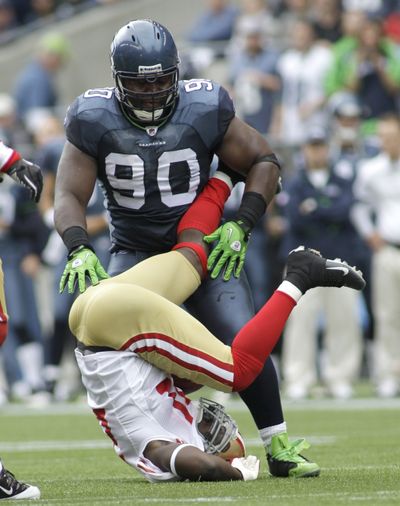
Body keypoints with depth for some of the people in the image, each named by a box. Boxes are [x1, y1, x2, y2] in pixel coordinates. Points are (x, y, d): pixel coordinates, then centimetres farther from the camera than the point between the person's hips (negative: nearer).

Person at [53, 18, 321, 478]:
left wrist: (240, 226, -16)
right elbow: (70, 195, -13)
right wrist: (79, 249, -33)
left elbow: (263, 161, -3)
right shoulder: (94, 121, -14)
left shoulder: (205, 110, -15)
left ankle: (278, 449, -4)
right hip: (134, 252, 1)